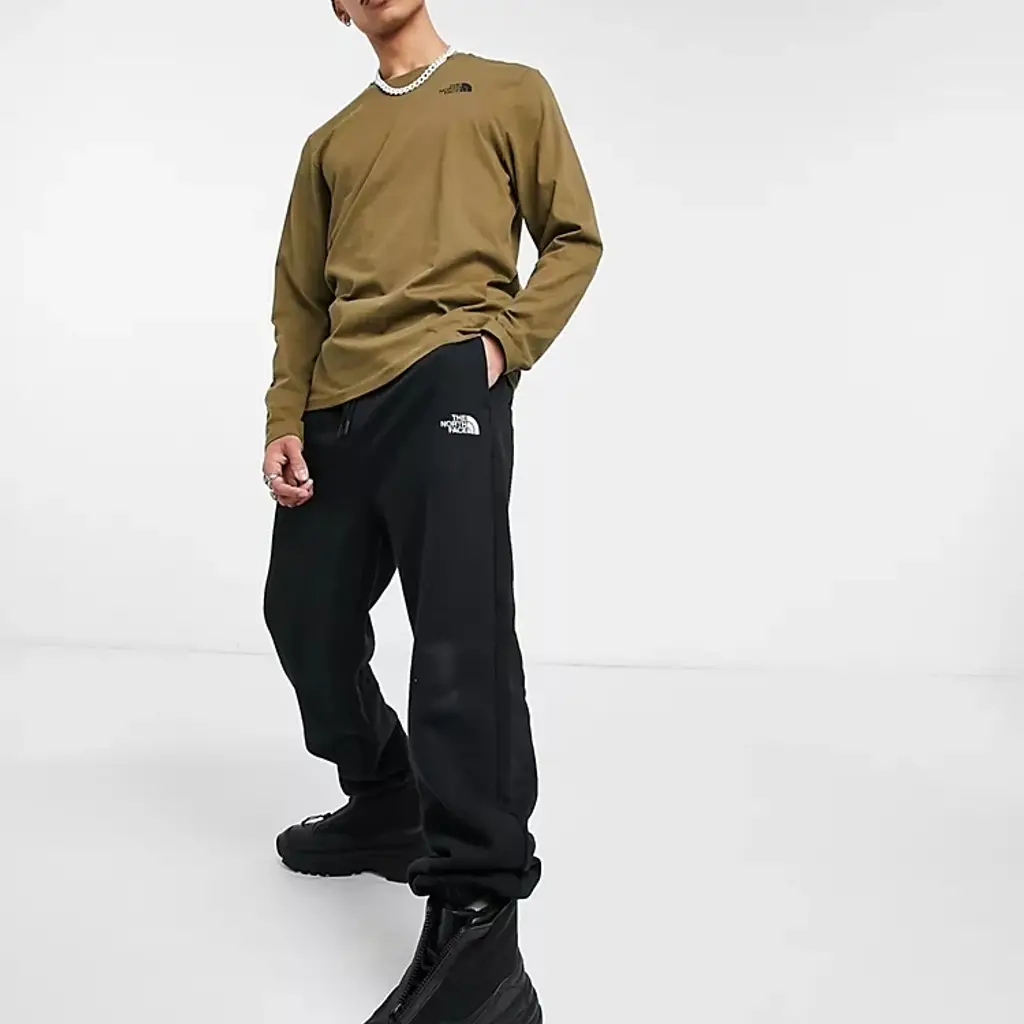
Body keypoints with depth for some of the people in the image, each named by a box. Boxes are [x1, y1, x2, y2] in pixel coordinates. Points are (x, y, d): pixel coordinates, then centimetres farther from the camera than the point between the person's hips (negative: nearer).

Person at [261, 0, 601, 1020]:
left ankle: (476, 916, -15)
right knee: (304, 614, 9)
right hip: (337, 408, 6)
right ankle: (385, 805, 31)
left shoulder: (511, 92, 17)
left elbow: (573, 239, 10)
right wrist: (284, 423, 5)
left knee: (460, 635, -18)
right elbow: (299, 300, 20)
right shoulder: (331, 142, 27)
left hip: (445, 381, -6)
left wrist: (507, 337, -8)